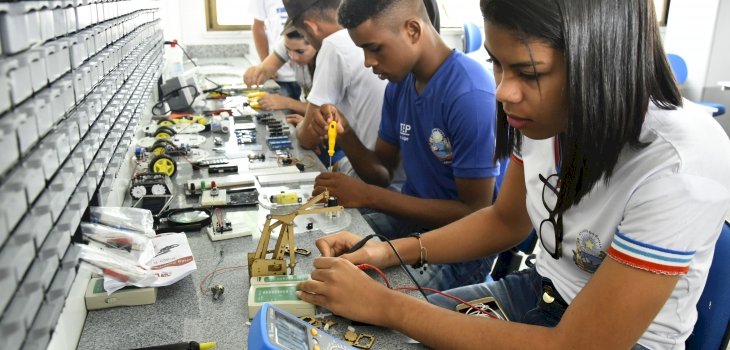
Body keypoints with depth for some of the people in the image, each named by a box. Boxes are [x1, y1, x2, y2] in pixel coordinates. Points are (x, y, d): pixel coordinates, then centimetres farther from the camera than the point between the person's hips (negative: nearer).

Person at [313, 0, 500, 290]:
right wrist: (345, 136, -13)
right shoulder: (399, 84, 1)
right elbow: (383, 174, 8)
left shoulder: (470, 94, -23)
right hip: (412, 214, 7)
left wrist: (366, 196, -22)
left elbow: (475, 213, -21)